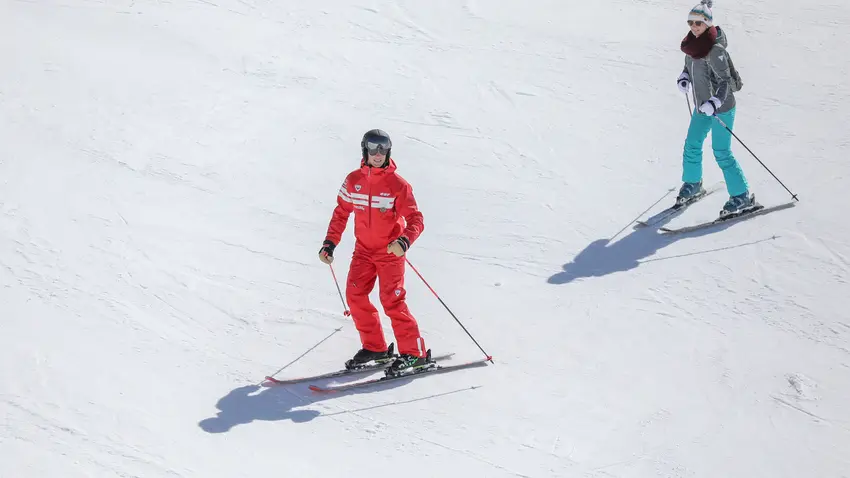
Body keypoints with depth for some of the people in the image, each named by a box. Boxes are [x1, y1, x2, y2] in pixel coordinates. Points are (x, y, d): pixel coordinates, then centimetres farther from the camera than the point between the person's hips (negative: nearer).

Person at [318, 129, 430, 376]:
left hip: (390, 251, -5)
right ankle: (374, 347, 10)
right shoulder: (353, 181, 1)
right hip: (364, 249, 5)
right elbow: (341, 213, 11)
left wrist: (404, 241, -32)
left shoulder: (398, 184, -12)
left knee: (391, 300, -13)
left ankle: (413, 352, -5)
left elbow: (415, 220, -13)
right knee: (355, 294, -5)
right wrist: (329, 243, 3)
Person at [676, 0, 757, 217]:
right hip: (701, 107, 8)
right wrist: (684, 78, 1)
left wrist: (714, 102, -37)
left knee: (722, 153, -6)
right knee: (692, 146, 18)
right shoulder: (693, 44, -1)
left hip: (721, 108, -8)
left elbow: (725, 81, -25)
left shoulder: (715, 50, -25)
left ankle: (742, 197, 4)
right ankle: (692, 184, 40)